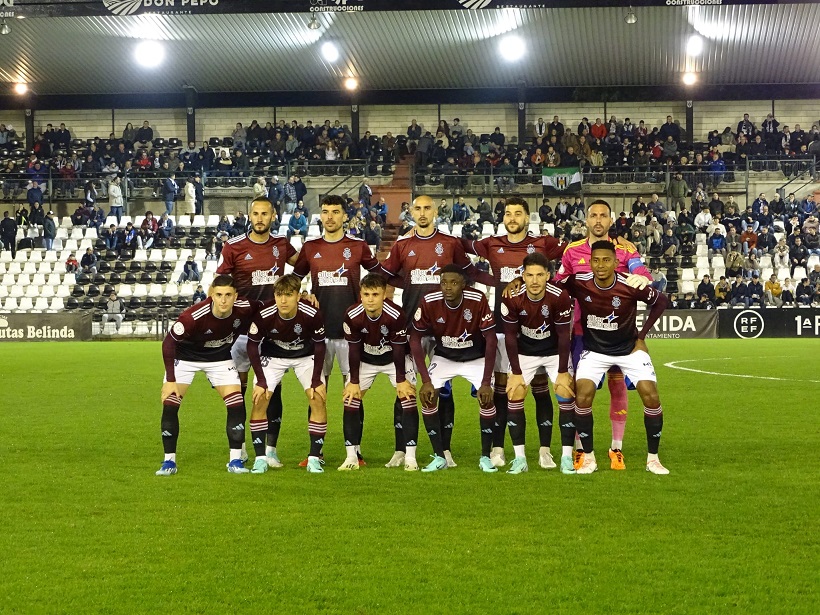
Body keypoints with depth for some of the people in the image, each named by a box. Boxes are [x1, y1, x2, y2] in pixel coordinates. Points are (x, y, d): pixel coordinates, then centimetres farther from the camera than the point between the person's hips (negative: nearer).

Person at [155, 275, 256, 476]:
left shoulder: (245, 309, -27)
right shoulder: (193, 316, -37)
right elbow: (168, 343, -24)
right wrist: (170, 380, -24)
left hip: (220, 358, 2)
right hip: (185, 357, -2)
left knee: (237, 404, -11)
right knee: (169, 404, -11)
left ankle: (235, 461, 0)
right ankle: (169, 461, 2)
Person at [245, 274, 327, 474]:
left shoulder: (312, 315, -30)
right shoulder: (263, 315, -30)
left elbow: (319, 346, -13)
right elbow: (252, 346, -13)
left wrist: (316, 381, -14)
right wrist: (261, 381, -15)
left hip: (306, 356, 0)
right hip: (272, 356, 0)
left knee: (319, 399, -15)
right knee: (259, 400, -15)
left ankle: (314, 457, -5)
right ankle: (261, 458, -4)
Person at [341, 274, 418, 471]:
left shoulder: (396, 315, -32)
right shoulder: (352, 316, -26)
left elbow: (399, 349, -20)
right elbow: (353, 350, -14)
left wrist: (401, 380, -15)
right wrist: (354, 382, -10)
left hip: (395, 358, -2)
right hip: (365, 359, 2)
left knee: (407, 398, -14)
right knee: (350, 399, -8)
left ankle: (409, 456, -9)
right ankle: (351, 457, 0)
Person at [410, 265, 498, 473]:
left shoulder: (478, 301, -27)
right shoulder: (429, 302, -23)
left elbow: (491, 340, -21)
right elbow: (415, 339, -13)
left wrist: (486, 382, -24)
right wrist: (426, 380, -18)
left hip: (475, 358, -2)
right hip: (443, 357, 2)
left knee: (486, 398, -21)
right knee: (428, 397, -17)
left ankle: (486, 457, -4)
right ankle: (439, 457, -4)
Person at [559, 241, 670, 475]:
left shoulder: (630, 287, -22)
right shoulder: (578, 283, -19)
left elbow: (661, 301, -4)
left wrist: (642, 335, -4)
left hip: (629, 348, -1)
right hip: (594, 349, 1)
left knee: (651, 396, -13)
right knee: (583, 396, -18)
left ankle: (652, 458, 4)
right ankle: (588, 458, -2)